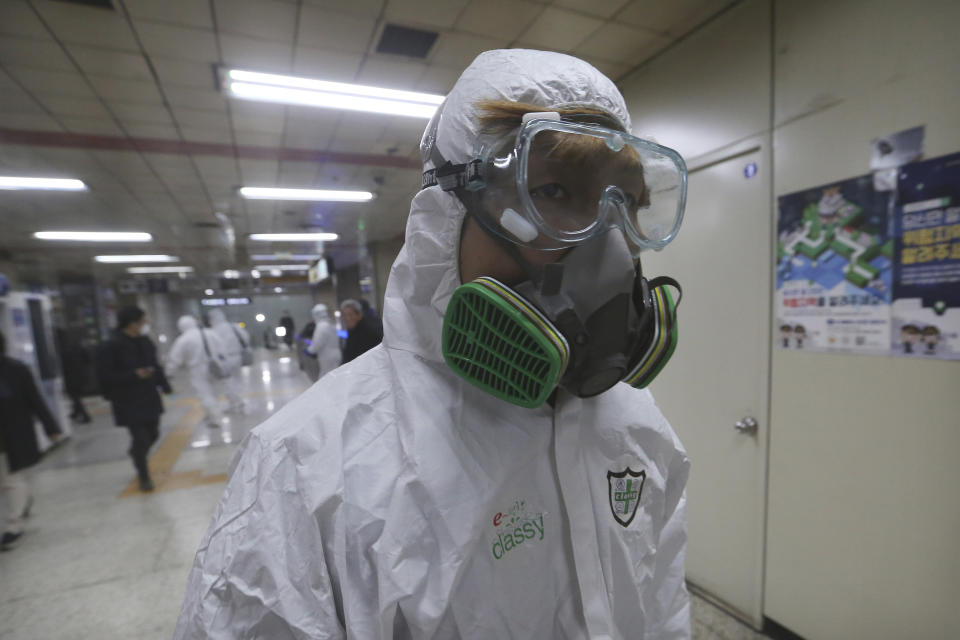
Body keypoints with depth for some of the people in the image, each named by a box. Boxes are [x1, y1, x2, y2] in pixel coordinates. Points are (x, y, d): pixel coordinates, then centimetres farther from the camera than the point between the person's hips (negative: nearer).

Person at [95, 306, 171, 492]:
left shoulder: (146, 343, 5)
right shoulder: (110, 347, -14)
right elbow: (105, 376, -16)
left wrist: (165, 385, 8)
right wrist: (134, 375, -25)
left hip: (149, 398, 6)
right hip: (128, 403, -6)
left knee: (152, 433, 15)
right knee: (140, 438, -4)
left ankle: (137, 455, 47)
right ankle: (144, 477, 16)